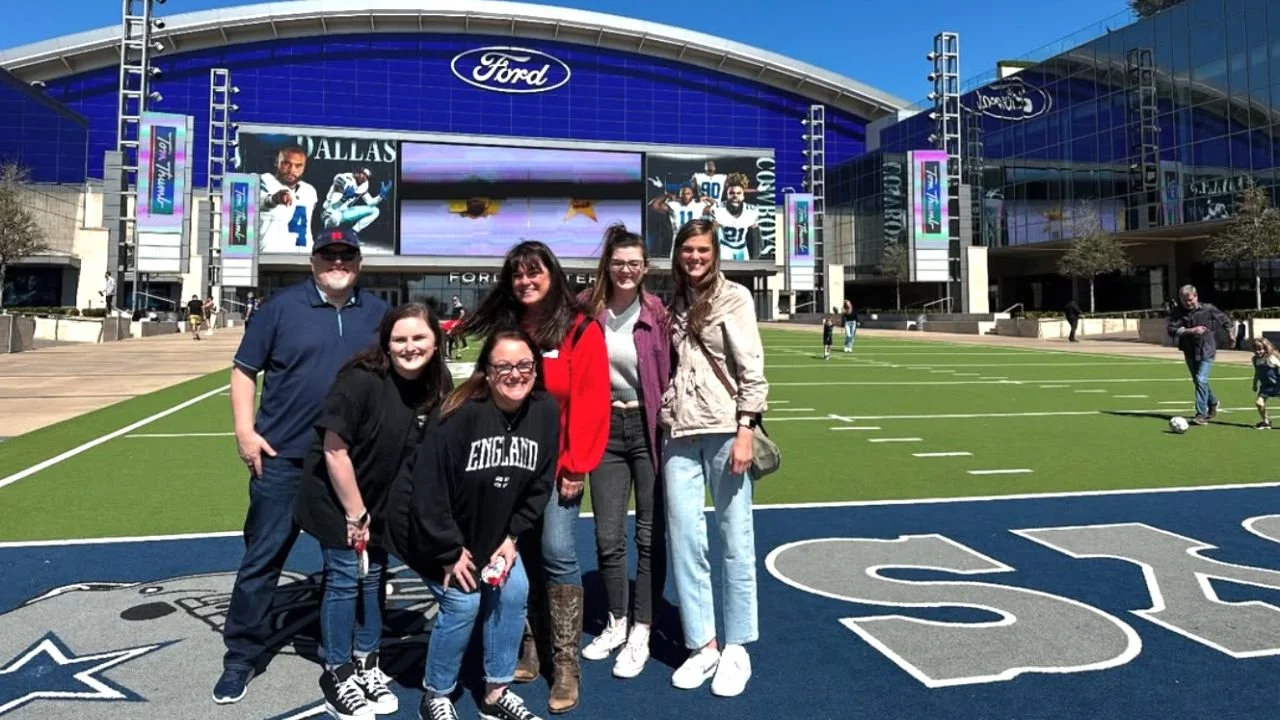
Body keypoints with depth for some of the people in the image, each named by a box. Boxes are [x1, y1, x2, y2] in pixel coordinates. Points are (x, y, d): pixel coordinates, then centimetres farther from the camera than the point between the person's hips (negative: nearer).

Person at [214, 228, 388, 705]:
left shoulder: (377, 313, 6)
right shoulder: (282, 306, -2)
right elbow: (245, 371, 0)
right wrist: (245, 430, -10)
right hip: (282, 456, -2)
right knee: (262, 558, 3)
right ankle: (242, 656, 16)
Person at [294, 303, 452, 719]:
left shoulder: (435, 391, -9)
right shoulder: (360, 381, -26)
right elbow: (334, 451, -23)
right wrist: (355, 512, -17)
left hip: (383, 504, 6)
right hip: (336, 500, -6)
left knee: (373, 578, 15)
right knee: (344, 579, 1)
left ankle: (367, 664, 32)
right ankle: (338, 673, 18)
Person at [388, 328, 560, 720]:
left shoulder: (546, 412, -13)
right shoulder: (461, 415, -30)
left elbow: (540, 486, -3)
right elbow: (428, 488, -27)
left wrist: (512, 537, -7)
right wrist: (450, 552, -20)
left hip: (492, 531, 6)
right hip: (431, 529, -6)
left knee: (514, 591, -3)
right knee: (463, 602, -11)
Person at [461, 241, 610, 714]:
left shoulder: (581, 330, -6)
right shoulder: (504, 330, 8)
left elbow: (591, 401, -11)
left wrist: (577, 464, -14)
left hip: (559, 464, -4)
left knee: (557, 553, -10)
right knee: (522, 553, 9)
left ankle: (565, 664, 0)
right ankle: (528, 649, 22)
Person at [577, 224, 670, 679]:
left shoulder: (657, 312, -7)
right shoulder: (589, 310, -2)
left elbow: (670, 372, -6)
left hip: (648, 427, -2)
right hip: (604, 428, 2)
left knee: (649, 534, 6)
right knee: (607, 537, 9)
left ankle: (641, 632, 19)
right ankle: (616, 623, 30)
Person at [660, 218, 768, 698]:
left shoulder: (734, 297, -1)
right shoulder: (675, 305, 13)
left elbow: (751, 369, -6)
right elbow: (666, 368, 15)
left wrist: (745, 431, -13)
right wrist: (661, 426, 11)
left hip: (724, 431, -4)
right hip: (679, 435, 5)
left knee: (735, 541, 2)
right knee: (683, 541, 5)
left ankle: (736, 648, 16)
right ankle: (702, 645, 18)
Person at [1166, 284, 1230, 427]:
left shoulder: (1208, 309, -7)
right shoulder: (1178, 312, -5)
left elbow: (1225, 320, 10)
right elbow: (1172, 330, -18)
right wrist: (1191, 331, -27)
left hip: (1207, 350, -4)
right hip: (1190, 352, 4)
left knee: (1201, 380, -16)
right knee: (1198, 381, 17)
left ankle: (1201, 414, -14)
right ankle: (1213, 403, 43)